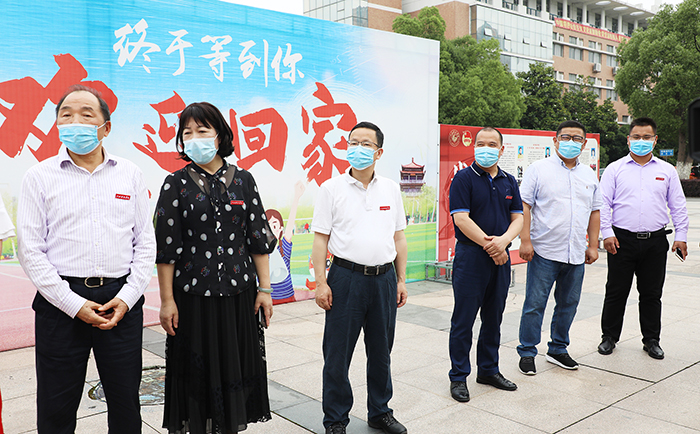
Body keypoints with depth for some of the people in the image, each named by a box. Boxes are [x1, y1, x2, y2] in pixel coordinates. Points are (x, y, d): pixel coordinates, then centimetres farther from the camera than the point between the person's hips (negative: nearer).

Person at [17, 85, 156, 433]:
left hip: (122, 301, 2)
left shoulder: (130, 174, 8)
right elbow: (30, 250, -3)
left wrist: (127, 297, -5)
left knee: (126, 406, 12)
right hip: (61, 303, -1)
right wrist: (74, 305, -10)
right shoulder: (40, 176, 2)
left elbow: (146, 242, 7)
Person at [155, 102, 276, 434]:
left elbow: (259, 238, 5)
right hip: (193, 295, -2)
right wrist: (167, 300, -6)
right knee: (197, 369, 7)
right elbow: (166, 247, -3)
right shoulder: (176, 184, -2)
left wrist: (264, 288, 2)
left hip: (239, 293, 2)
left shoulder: (243, 180, 3)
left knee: (236, 366, 11)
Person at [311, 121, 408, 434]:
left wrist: (401, 280, 10)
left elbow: (399, 238, 13)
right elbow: (320, 238, -2)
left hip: (384, 278, 3)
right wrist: (321, 282, -9)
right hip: (346, 277, -3)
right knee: (337, 353, 3)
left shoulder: (391, 189, 9)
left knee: (381, 351, 15)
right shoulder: (332, 188, 0)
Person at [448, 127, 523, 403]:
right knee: (464, 318, 0)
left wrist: (504, 239, -13)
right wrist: (489, 244, -14)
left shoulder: (509, 182, 12)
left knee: (493, 318, 14)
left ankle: (488, 370, 28)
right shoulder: (464, 178, -5)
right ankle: (458, 377, 10)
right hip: (470, 256, -5)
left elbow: (518, 217, 8)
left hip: (500, 257, 6)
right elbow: (461, 218, -13)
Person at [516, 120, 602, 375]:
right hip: (544, 252, -5)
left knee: (568, 304, 13)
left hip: (576, 255, 5)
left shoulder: (589, 175, 14)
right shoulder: (539, 169, -2)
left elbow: (594, 211, 18)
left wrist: (593, 245, 13)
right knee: (535, 304, -1)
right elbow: (524, 205, -6)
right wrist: (525, 240, -14)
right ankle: (527, 353, 11)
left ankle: (558, 349, 28)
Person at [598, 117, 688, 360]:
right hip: (622, 240, -1)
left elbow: (678, 206, 11)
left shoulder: (667, 171, 10)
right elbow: (604, 203, 1)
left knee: (652, 293, 9)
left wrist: (681, 236, 5)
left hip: (655, 241, 2)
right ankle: (609, 337, 18)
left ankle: (651, 340, 23)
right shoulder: (615, 169, 4)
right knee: (616, 292, 4)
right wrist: (607, 233, -8)